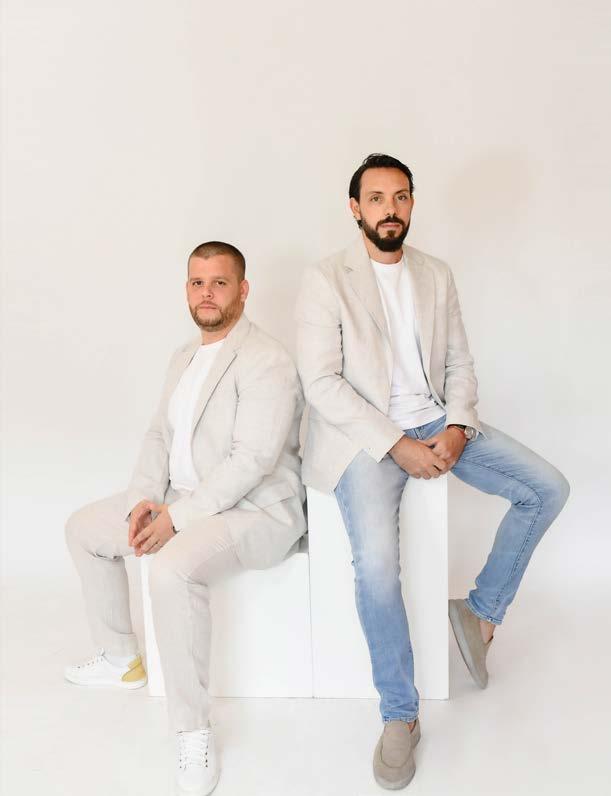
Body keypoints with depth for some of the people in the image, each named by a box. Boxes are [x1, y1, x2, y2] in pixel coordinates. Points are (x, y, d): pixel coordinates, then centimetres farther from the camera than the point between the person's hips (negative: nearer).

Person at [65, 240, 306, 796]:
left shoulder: (266, 361, -17)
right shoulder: (185, 357, 13)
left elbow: (252, 460, -25)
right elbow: (160, 436, 13)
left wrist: (177, 516, -23)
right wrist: (145, 499, -5)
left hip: (255, 510, -9)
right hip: (182, 500, 10)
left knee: (174, 567, -36)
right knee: (83, 528, 15)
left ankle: (193, 733, -17)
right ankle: (121, 659, 29)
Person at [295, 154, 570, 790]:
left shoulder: (436, 275, 12)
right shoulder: (325, 280, -5)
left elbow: (458, 363, 12)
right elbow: (321, 383, -12)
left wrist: (458, 427, -8)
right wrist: (396, 445, -18)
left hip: (439, 424, 6)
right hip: (366, 434, -5)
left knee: (547, 489, -5)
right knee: (376, 561, -27)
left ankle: (481, 610, 13)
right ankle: (399, 715, -4)